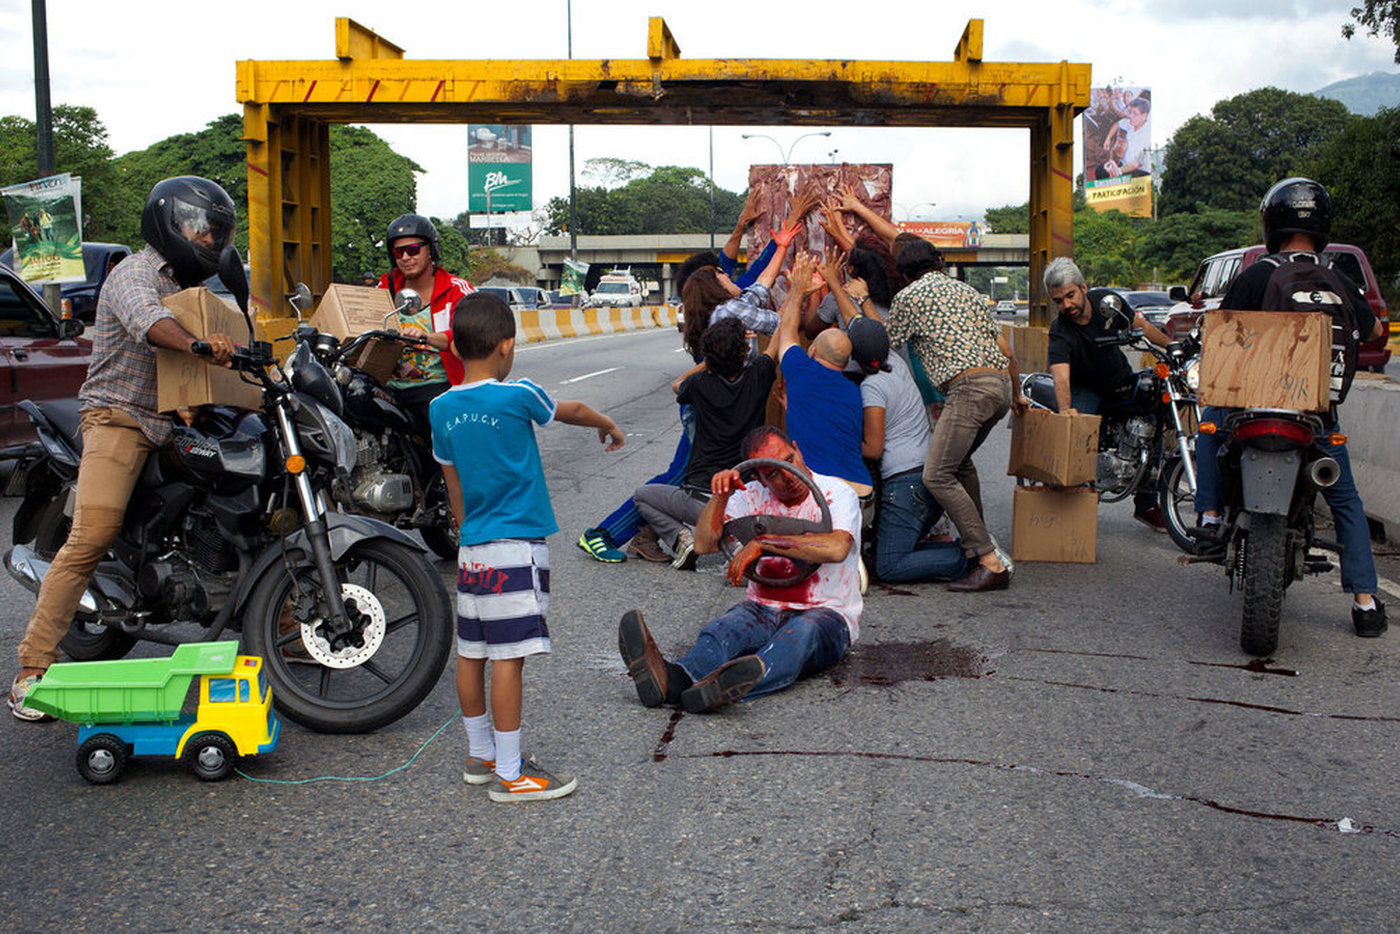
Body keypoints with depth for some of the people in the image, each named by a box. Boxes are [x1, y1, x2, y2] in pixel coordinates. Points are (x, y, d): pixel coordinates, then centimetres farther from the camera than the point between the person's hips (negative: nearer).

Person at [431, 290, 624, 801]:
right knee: (509, 657, -4)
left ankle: (480, 756, 28)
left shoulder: (442, 409, 6)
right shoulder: (516, 396, -10)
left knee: (471, 652, 13)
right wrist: (609, 426, 29)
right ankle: (509, 774, 1)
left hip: (472, 548, 7)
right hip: (516, 547, -7)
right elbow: (572, 410, 9)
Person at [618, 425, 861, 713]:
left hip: (825, 613, -3)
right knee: (723, 629, -31)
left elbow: (836, 548, -26)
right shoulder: (753, 497, 10)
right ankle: (675, 678, -63)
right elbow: (704, 544, 1)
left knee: (803, 631, -39)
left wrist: (763, 542, -24)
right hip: (764, 610, 3)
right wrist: (720, 495, -14)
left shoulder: (837, 493, -4)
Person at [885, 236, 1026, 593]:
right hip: (1001, 383, 8)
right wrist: (1017, 395, 38)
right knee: (960, 461, 26)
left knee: (937, 476, -11)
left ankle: (992, 564, -17)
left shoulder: (910, 296, 5)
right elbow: (1005, 350, 24)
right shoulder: (968, 291, 24)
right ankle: (978, 541, 28)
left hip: (969, 387, -8)